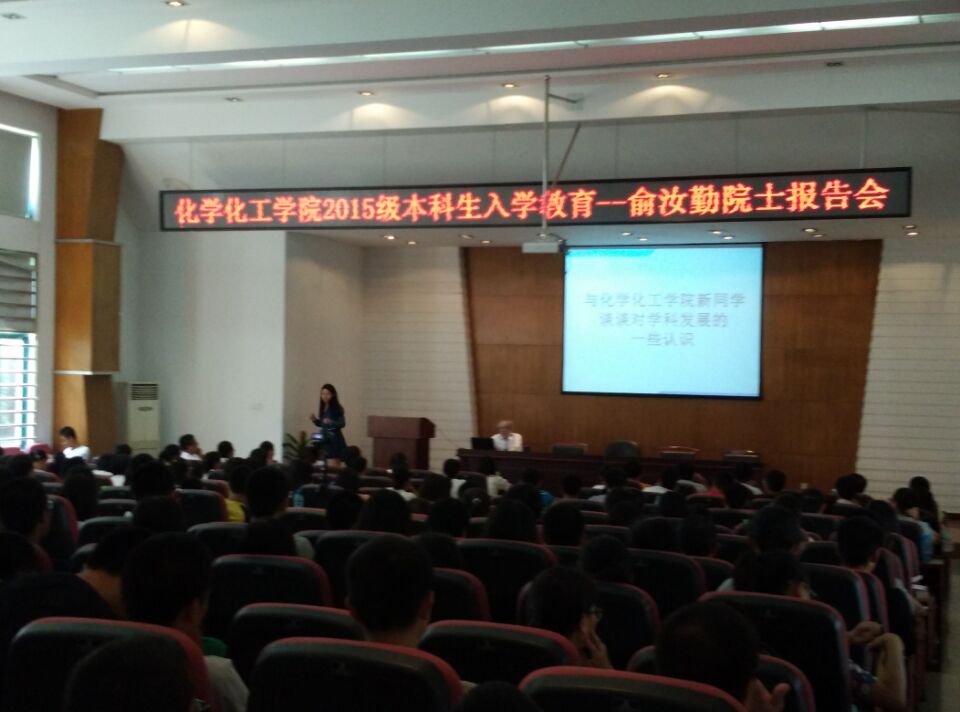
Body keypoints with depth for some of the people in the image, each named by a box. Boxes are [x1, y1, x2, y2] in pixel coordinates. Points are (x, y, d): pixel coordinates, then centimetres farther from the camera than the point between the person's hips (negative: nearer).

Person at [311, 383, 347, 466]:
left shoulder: (337, 408, -9)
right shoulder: (323, 408, 10)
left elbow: (342, 424, -16)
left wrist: (331, 422, -31)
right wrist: (315, 420, 1)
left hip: (335, 441, -7)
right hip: (325, 440, 7)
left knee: (333, 468, -13)